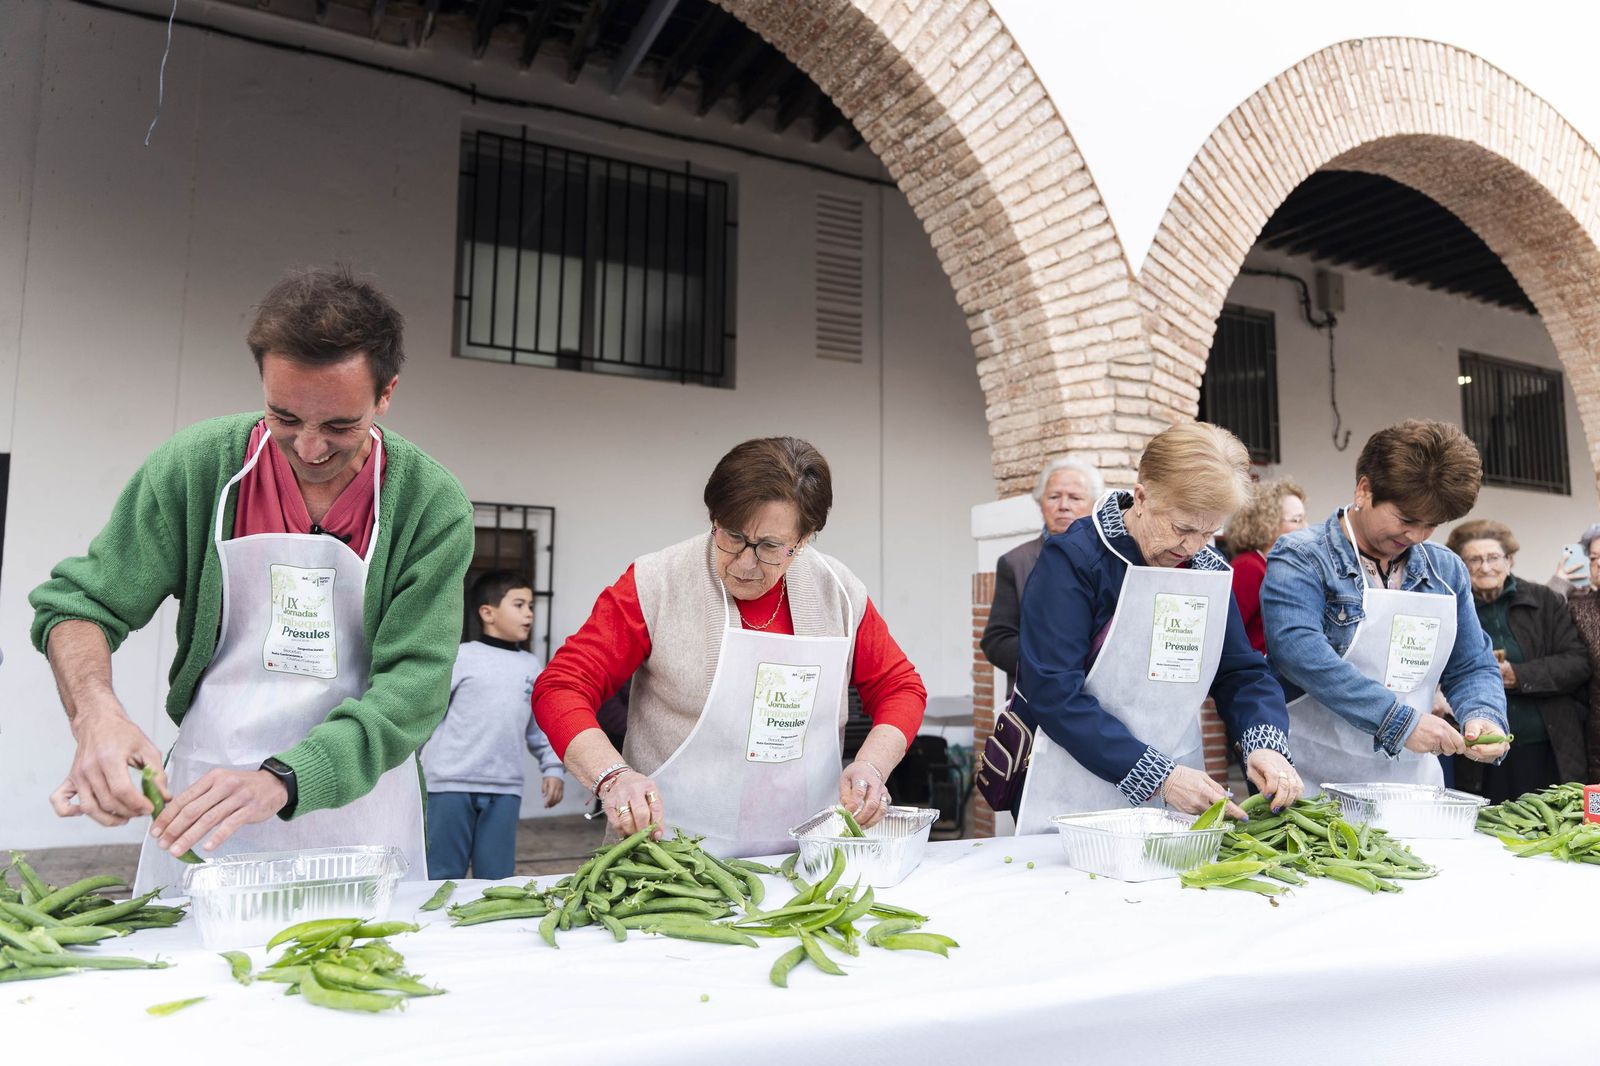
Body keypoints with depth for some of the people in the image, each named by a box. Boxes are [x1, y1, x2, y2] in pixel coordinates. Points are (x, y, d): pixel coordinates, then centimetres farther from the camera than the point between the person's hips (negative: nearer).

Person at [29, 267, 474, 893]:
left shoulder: (432, 507, -12)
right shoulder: (196, 467, -7)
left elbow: (413, 685, -17)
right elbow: (78, 603, 0)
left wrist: (281, 781, -31)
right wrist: (96, 714, -20)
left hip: (356, 806, -1)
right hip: (198, 801, 2)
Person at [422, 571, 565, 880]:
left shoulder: (531, 665, 11)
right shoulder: (461, 657, -4)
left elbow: (540, 726, 17)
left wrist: (552, 768, 8)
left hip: (505, 789, 4)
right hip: (451, 785, -4)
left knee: (496, 877, 9)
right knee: (443, 876, 6)